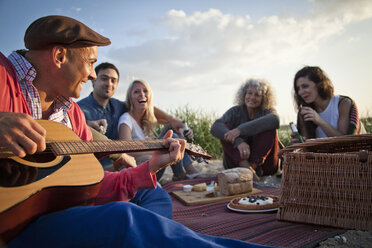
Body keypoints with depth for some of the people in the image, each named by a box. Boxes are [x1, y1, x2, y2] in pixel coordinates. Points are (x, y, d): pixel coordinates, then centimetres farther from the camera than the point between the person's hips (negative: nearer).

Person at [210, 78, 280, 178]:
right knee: (226, 127, -19)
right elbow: (215, 127, -19)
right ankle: (245, 166, -38)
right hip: (237, 160, 1)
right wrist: (238, 141, -37)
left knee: (269, 128, -19)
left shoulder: (268, 111, 0)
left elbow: (274, 120, -29)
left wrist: (240, 130, -37)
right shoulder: (235, 111, 1)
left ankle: (253, 165, -33)